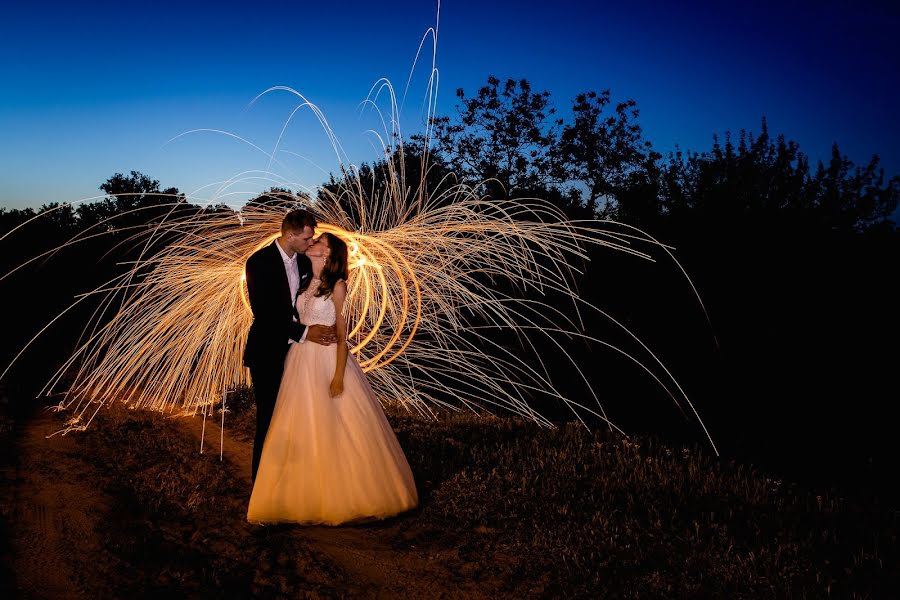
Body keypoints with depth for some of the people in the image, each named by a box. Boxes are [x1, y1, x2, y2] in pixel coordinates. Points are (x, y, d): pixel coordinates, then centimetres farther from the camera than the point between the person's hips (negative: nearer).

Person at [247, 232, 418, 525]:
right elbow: (297, 322, 13)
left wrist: (339, 375, -16)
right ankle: (308, 495, 21)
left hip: (328, 360, -6)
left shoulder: (337, 285, -6)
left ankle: (345, 495, 14)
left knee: (337, 429, -1)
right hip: (301, 360, 6)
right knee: (304, 430, 9)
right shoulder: (305, 282, 11)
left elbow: (342, 334, -10)